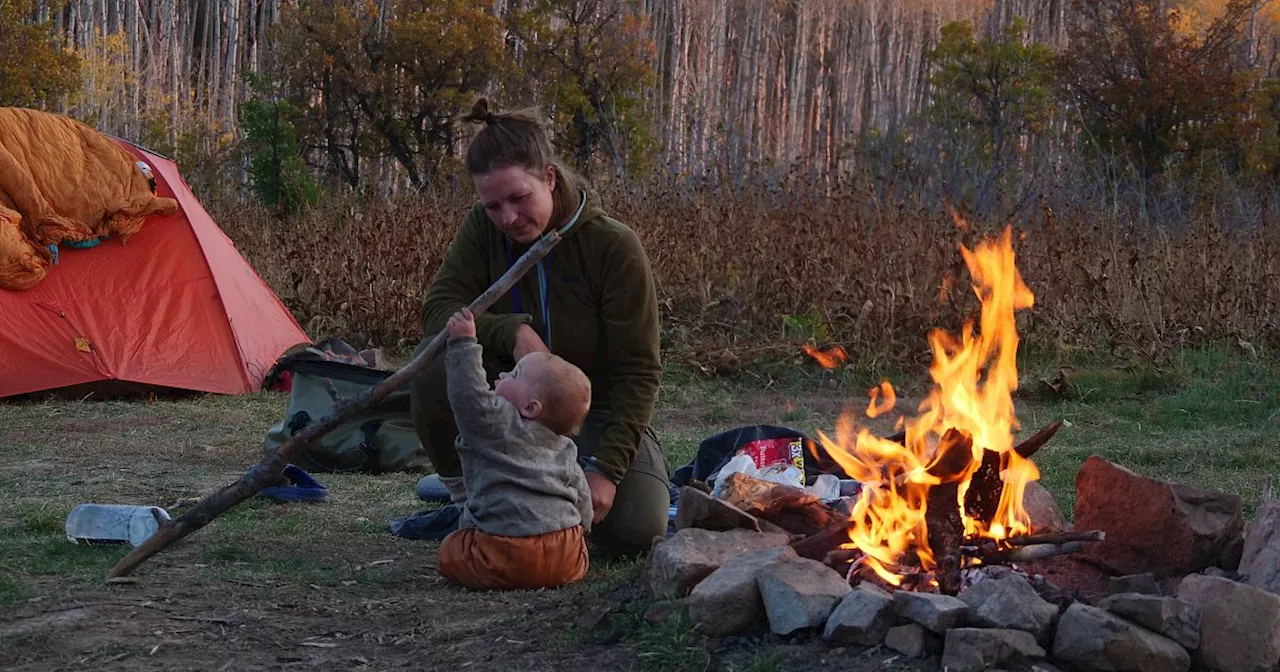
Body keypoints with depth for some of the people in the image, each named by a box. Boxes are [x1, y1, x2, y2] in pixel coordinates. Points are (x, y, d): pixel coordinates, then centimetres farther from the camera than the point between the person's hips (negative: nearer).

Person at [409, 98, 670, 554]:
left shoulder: (614, 247, -20)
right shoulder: (483, 229, -10)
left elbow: (638, 372, -18)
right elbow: (437, 309, -15)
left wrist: (607, 468, -25)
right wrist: (512, 331, -33)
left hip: (594, 410, -2)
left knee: (635, 533, -24)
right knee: (435, 363, -28)